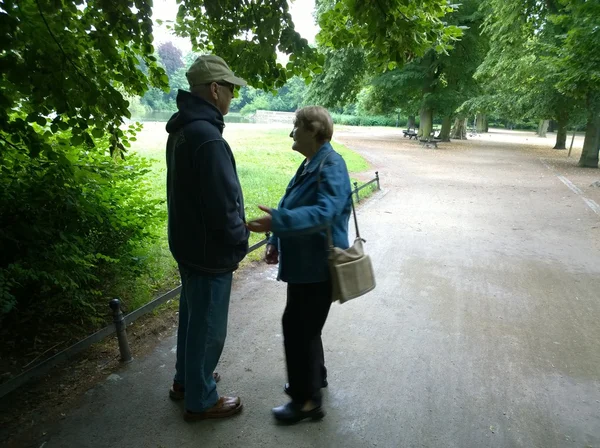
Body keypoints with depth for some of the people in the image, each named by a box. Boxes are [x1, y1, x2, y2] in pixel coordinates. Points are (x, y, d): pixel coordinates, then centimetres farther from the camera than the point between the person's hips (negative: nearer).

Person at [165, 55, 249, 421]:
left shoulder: (182, 130, 7)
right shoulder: (207, 137, -26)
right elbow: (223, 205, -26)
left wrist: (235, 229, 14)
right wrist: (239, 243, -9)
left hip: (188, 243, 10)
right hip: (209, 251, -10)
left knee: (192, 315, 24)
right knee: (208, 326, 8)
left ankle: (186, 379, 44)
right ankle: (201, 400, 28)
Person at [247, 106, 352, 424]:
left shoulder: (331, 167, -19)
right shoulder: (310, 164, 11)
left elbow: (323, 213, -34)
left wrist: (277, 222, -45)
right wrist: (276, 242, 8)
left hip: (318, 266, -10)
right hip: (303, 263, 10)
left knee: (299, 327, -2)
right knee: (304, 325, 21)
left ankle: (307, 400, 15)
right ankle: (314, 378, 41)